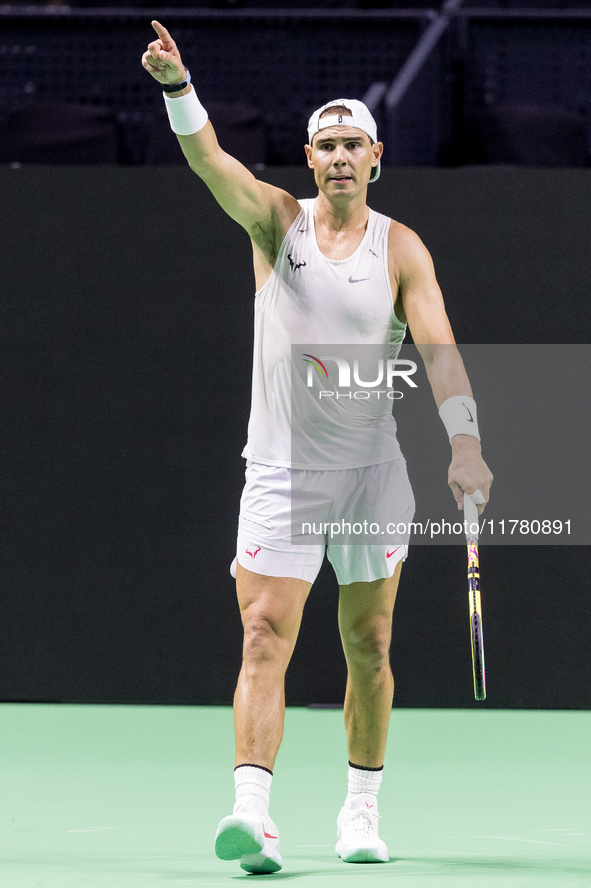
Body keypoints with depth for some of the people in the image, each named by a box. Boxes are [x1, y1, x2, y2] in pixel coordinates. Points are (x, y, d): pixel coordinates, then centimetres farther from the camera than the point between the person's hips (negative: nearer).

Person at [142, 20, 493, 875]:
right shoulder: (275, 221, 1)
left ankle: (361, 810, 23)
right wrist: (178, 84, -34)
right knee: (264, 640, -13)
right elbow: (209, 159, -15)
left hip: (370, 471, 1)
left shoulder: (401, 249, 0)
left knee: (368, 648, 8)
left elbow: (438, 346, -11)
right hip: (279, 473, -1)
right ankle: (252, 813, -24)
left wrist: (465, 441, -25)